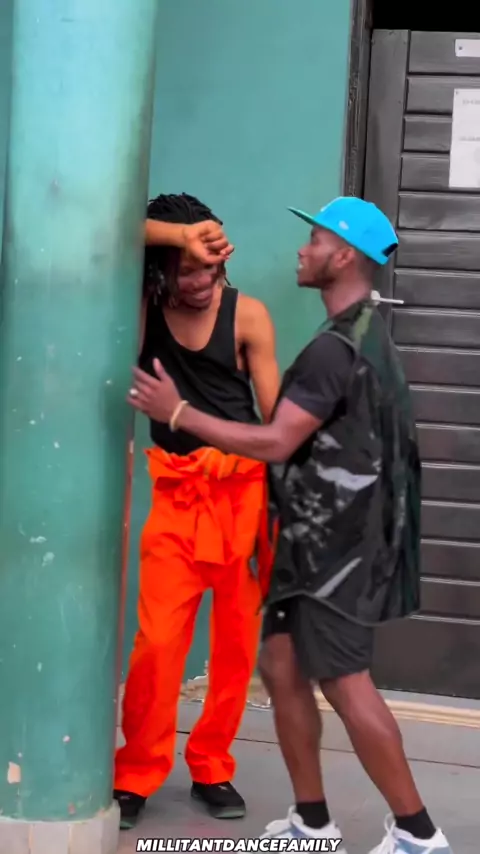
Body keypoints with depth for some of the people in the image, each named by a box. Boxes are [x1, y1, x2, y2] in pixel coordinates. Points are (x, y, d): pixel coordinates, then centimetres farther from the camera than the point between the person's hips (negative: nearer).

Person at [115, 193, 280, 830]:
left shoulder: (247, 315, -3)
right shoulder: (145, 301, 1)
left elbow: (277, 417, -3)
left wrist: (280, 511, -8)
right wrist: (178, 234, -24)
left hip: (245, 489, 0)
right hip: (176, 490, 0)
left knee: (238, 639, 5)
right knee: (157, 639, -7)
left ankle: (212, 769, 22)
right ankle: (137, 775, 10)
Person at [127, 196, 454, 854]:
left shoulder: (337, 348, -19)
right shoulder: (364, 335, 14)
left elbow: (276, 442, -23)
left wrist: (179, 413, -18)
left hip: (339, 544, -10)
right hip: (321, 538, 10)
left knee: (344, 683, -5)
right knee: (282, 668, 11)